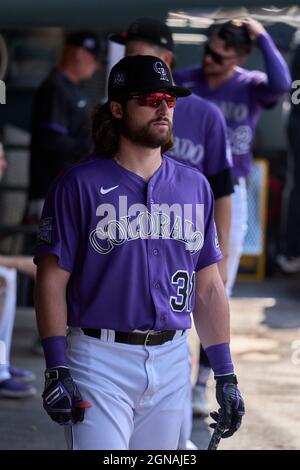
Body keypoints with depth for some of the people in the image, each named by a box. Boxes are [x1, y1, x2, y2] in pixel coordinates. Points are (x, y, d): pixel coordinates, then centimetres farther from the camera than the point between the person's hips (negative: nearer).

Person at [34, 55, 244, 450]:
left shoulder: (195, 185, 11)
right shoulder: (80, 185, -3)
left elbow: (208, 287, 13)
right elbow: (52, 280, -5)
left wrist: (225, 375, 8)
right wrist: (57, 370, -14)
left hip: (172, 359, 5)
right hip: (100, 362, -5)